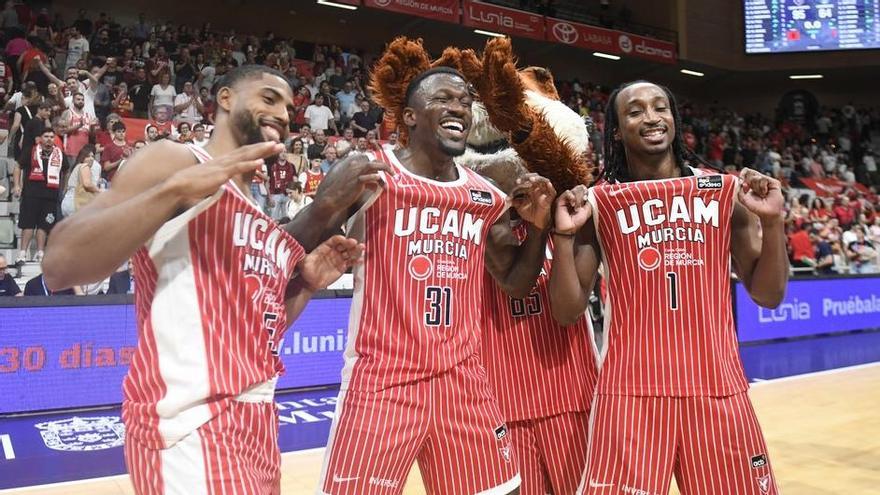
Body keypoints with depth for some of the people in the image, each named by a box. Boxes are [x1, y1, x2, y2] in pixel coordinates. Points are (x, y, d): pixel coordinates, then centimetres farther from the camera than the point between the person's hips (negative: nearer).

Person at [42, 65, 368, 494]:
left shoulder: (261, 214, 18)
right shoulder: (174, 161, -5)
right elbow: (58, 267, -18)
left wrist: (306, 283, 9)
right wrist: (175, 189, -25)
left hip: (256, 418, 9)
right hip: (190, 424, -8)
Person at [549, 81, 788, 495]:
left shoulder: (725, 193, 6)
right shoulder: (598, 205, 0)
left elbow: (767, 295, 8)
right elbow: (567, 313, -1)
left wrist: (772, 221, -7)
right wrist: (564, 235, -14)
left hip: (717, 385, 3)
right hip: (631, 389, -2)